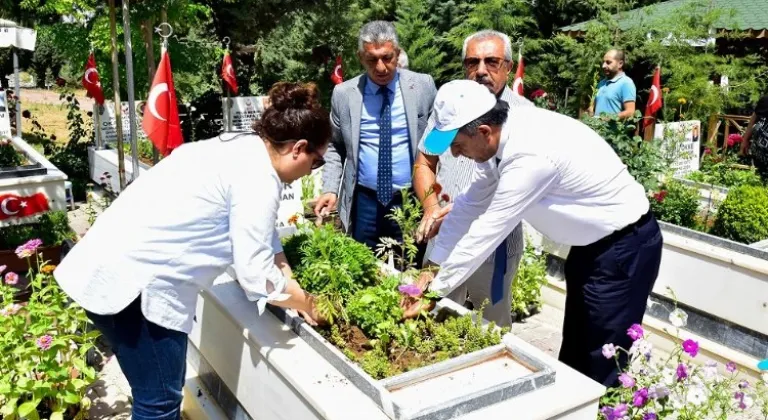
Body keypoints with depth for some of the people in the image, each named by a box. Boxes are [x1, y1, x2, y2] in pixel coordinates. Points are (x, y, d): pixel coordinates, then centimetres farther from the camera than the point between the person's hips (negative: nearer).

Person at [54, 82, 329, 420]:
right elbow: (256, 275, -17)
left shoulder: (241, 148, 11)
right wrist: (304, 303, 0)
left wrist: (294, 291, 10)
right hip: (130, 280, -10)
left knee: (166, 389, 21)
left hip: (117, 266, 10)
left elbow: (264, 237, 16)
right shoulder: (257, 177, -18)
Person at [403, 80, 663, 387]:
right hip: (593, 241, 9)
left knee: (604, 367, -1)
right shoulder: (501, 136, -6)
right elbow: (470, 206, 0)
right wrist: (433, 268, 0)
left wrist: (435, 291, -18)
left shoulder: (530, 156, -33)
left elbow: (486, 231, -28)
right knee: (574, 352, 19)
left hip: (625, 245, -9)